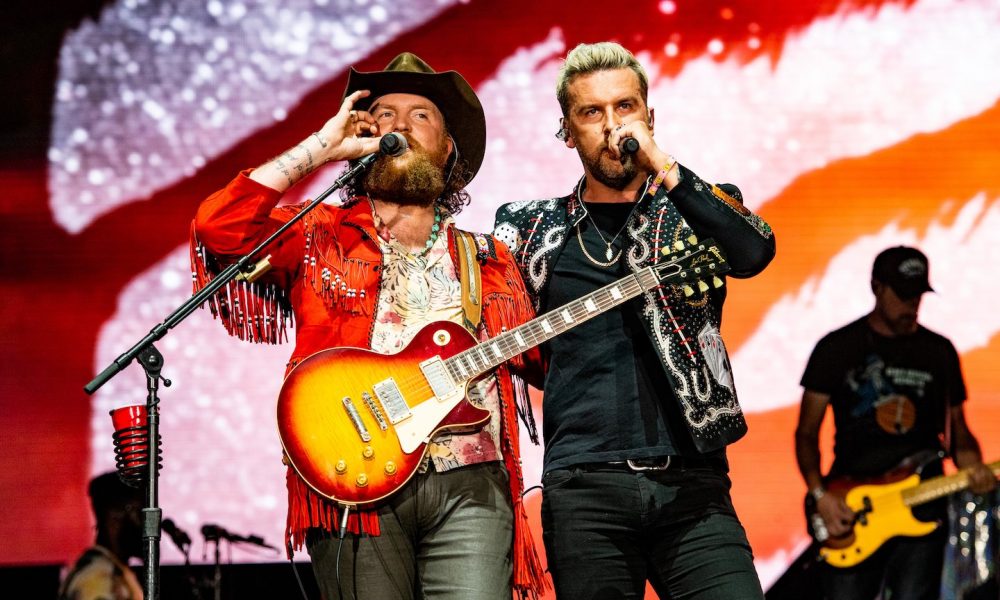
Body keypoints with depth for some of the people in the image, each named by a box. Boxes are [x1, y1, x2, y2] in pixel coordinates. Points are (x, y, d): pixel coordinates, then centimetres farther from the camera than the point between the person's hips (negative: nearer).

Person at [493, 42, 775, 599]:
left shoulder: (701, 207, 12)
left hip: (692, 488, -1)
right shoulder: (532, 226, 15)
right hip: (584, 490, 1)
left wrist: (661, 167, -14)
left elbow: (755, 252, -9)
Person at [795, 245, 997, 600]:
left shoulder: (940, 352, 12)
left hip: (921, 505, 2)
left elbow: (957, 430, 17)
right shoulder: (836, 348, 5)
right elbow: (807, 432, 5)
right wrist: (819, 494, -9)